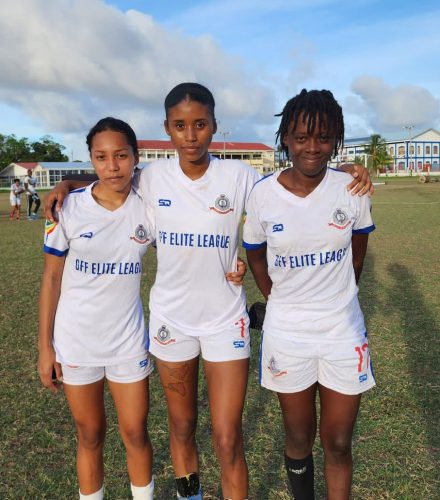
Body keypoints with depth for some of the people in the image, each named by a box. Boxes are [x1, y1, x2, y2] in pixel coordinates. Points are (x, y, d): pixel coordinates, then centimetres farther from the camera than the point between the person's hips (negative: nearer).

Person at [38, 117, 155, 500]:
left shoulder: (149, 206, -8)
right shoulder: (69, 208, -12)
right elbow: (52, 278, -5)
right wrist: (45, 346, -4)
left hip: (129, 340, 1)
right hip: (75, 342, -1)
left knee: (135, 433, 11)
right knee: (90, 435, 15)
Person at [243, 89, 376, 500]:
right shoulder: (263, 194, -11)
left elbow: (357, 254, 7)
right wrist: (279, 302, 4)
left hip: (343, 332, 1)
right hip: (286, 333, 0)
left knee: (338, 443, 12)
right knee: (299, 439, 17)